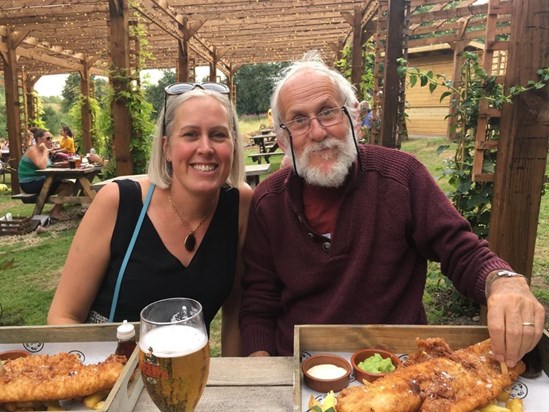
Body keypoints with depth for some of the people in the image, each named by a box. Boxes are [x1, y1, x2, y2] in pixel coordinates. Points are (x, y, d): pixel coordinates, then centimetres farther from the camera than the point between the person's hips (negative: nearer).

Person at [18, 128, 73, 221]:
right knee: (67, 186, -19)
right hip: (30, 184, -9)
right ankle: (55, 212, -7)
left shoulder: (41, 150, 13)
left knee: (68, 184, -2)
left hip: (39, 181, 9)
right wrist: (45, 150, -20)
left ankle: (57, 210, 6)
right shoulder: (33, 150, -15)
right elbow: (42, 166, -30)